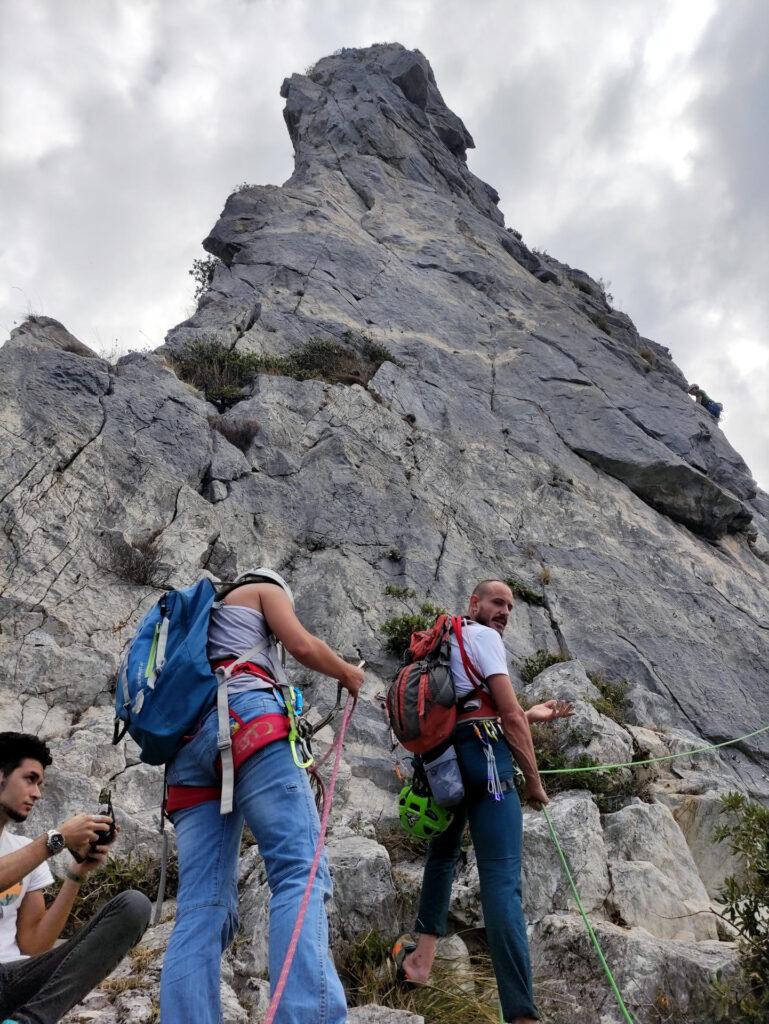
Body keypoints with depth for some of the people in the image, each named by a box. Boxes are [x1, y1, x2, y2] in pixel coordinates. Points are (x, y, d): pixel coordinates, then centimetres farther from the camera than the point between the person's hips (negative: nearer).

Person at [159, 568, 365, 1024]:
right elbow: (303, 645, 6)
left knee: (201, 907, -3)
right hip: (245, 716, -7)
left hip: (187, 742, 7)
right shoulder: (265, 590, 23)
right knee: (301, 871, -18)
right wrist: (348, 673, 25)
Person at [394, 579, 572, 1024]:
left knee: (444, 852, 30)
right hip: (483, 756, -8)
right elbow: (508, 715, -9)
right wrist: (534, 778, 0)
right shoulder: (483, 635, 0)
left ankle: (421, 959, 28)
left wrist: (531, 714, 35)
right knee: (502, 882, -12)